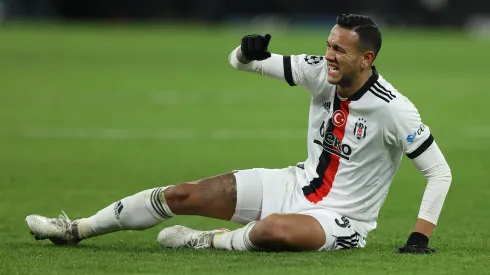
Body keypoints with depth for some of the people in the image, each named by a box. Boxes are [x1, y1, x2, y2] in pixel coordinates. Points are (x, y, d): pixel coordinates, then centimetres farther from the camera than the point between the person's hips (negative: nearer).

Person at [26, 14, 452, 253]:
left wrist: (419, 238, -23)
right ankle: (77, 229, 10)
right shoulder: (319, 72, -5)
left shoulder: (392, 109, -22)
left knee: (272, 229, -41)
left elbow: (440, 172, -16)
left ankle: (211, 243, -10)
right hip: (298, 184, 6)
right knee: (184, 195, -2)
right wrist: (247, 52, -22)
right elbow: (241, 63, 3)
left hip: (340, 219, -6)